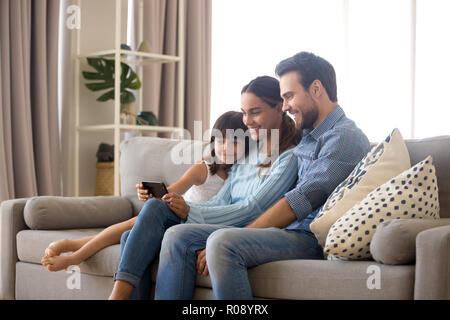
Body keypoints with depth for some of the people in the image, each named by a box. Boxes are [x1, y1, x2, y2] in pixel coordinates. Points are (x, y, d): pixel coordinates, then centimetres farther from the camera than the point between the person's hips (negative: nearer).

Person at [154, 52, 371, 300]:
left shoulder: (345, 137, -6)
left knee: (222, 242, -35)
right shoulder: (306, 138, 25)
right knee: (178, 236, -3)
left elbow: (301, 201, -16)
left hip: (309, 238, -9)